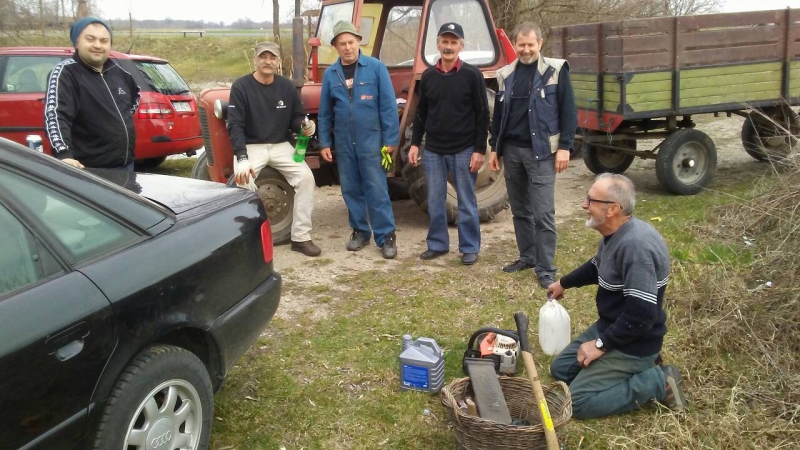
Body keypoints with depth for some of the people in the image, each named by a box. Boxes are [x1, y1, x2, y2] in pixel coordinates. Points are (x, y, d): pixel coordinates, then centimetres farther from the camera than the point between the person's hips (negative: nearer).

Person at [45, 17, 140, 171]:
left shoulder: (118, 71, 10)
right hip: (89, 170, -7)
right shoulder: (65, 73, -12)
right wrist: (64, 154, -39)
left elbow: (135, 94, 33)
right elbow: (54, 115, -26)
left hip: (126, 165, 7)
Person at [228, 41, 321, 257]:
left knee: (306, 177, -17)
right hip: (251, 147, -3)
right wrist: (242, 158, -28)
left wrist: (305, 125, -16)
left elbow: (295, 117, 11)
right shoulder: (241, 86, -10)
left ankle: (301, 237, -6)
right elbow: (235, 126, -15)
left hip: (281, 146, 4)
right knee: (244, 182, -31)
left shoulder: (287, 87, 2)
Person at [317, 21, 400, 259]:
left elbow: (388, 105, -7)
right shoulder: (330, 74, 5)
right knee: (351, 189, 11)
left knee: (376, 189, -3)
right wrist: (324, 143, 6)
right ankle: (360, 231, 23)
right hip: (343, 142, 4)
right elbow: (325, 112, 9)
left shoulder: (376, 67, -6)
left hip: (371, 139, -4)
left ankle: (387, 235, 4)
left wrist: (390, 139, -9)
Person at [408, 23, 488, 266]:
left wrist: (479, 149, -11)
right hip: (433, 150, 4)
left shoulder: (472, 75, -5)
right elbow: (421, 113, 12)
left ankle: (469, 248, 17)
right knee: (435, 201, 10)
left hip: (464, 150, -3)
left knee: (466, 202, 5)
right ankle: (437, 244, 24)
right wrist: (415, 143, 5)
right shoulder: (428, 76, 5)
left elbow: (483, 115, -6)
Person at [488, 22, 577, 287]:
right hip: (512, 150, 5)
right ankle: (527, 257, 26)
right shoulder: (506, 75, 10)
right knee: (520, 210, 13)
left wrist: (565, 147, -11)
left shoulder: (555, 71, -4)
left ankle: (545, 268, 2)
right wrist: (494, 147, 12)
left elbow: (568, 111, -5)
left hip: (541, 152, -5)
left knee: (543, 213, -6)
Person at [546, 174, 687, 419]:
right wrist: (563, 283, 33)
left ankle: (658, 382, -3)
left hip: (632, 344, -10)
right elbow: (596, 267, 24)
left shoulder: (635, 245, -31)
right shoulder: (615, 234, 0)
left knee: (578, 402, -12)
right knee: (560, 369, 16)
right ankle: (637, 370, 14)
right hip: (610, 327, 10)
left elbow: (641, 313, -34)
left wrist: (601, 344, -24)